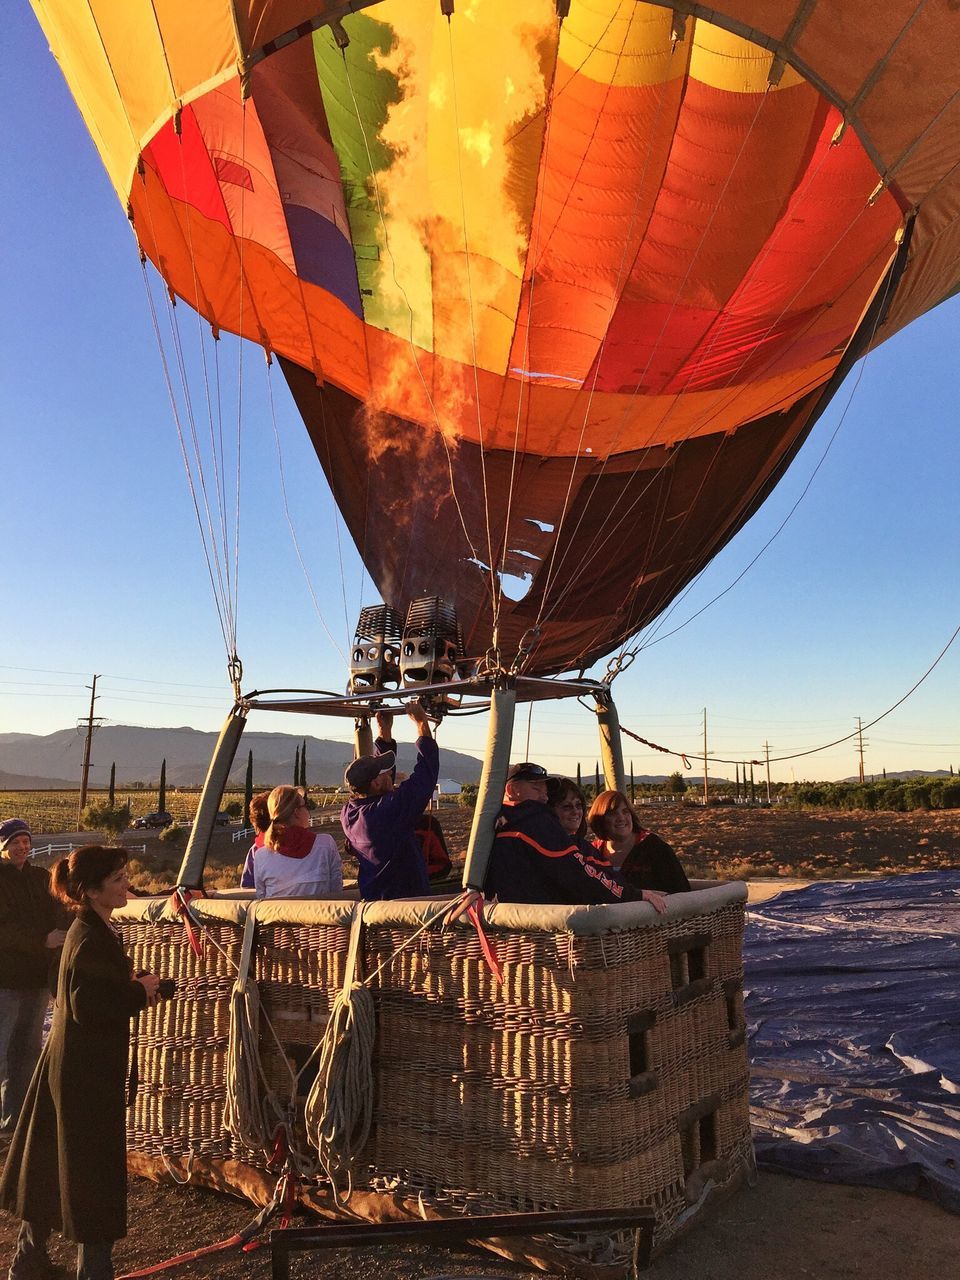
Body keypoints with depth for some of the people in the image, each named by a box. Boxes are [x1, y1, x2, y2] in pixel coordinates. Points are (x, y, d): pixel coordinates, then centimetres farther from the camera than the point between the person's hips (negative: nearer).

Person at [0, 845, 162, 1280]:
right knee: (92, 1169, 3)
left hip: (72, 1065, 10)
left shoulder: (91, 930, 8)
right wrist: (140, 991, -16)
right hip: (87, 1071, -10)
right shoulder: (90, 939, -23)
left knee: (51, 1165, 21)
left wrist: (136, 990, 3)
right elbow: (88, 1009, -27)